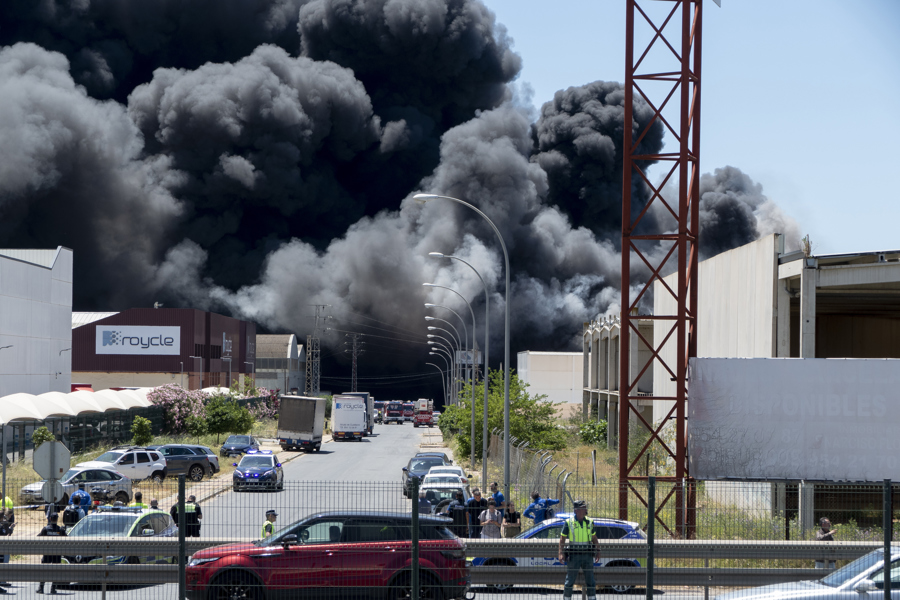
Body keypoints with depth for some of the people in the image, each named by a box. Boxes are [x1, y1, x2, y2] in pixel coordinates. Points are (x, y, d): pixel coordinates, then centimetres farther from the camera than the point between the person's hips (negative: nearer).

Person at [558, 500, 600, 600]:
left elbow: (594, 537, 17)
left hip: (587, 554, 3)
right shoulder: (569, 522, -3)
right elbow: (562, 538, -1)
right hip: (574, 555, -3)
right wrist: (561, 553, -9)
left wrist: (597, 551, 13)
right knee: (570, 580, 1)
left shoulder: (590, 522, 8)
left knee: (590, 580, 4)